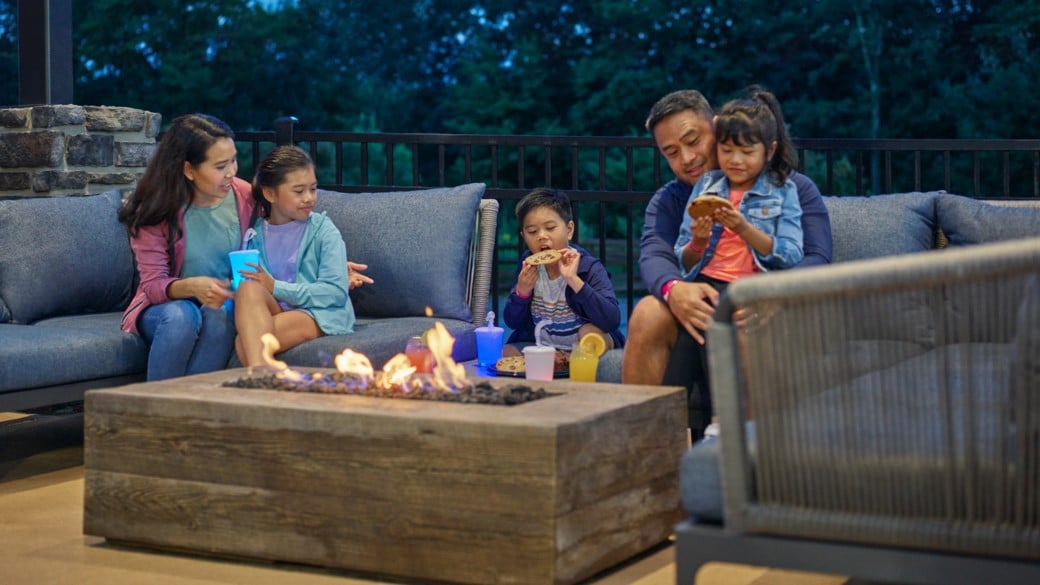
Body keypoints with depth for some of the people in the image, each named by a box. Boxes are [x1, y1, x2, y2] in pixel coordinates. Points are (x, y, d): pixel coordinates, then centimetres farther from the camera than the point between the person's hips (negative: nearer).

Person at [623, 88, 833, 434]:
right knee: (649, 313, -28)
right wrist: (674, 290, -31)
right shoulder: (668, 201, 16)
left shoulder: (792, 188, 6)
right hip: (701, 314, 3)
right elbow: (653, 256, -5)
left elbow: (818, 259, -8)